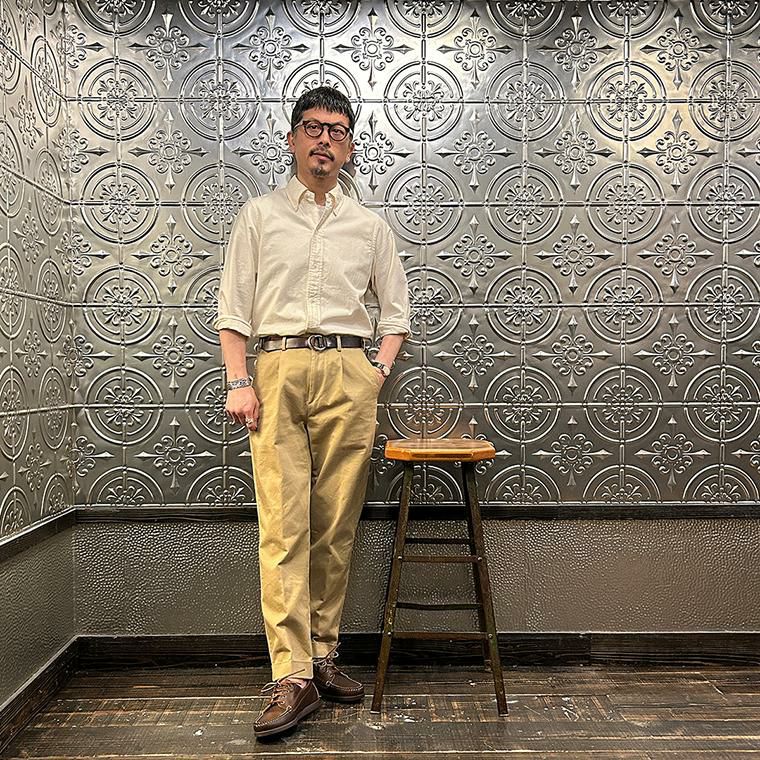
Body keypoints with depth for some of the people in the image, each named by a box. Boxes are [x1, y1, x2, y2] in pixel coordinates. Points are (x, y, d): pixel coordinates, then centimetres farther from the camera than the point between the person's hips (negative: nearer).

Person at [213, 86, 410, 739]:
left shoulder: (369, 225, 17)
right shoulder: (258, 216, 14)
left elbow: (396, 310, 18)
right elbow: (234, 308, 8)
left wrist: (379, 371, 3)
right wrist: (240, 382, -4)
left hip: (348, 372, 2)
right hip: (278, 369, -1)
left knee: (337, 524, 2)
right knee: (283, 524, -8)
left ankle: (322, 655, 15)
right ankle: (293, 677, -6)